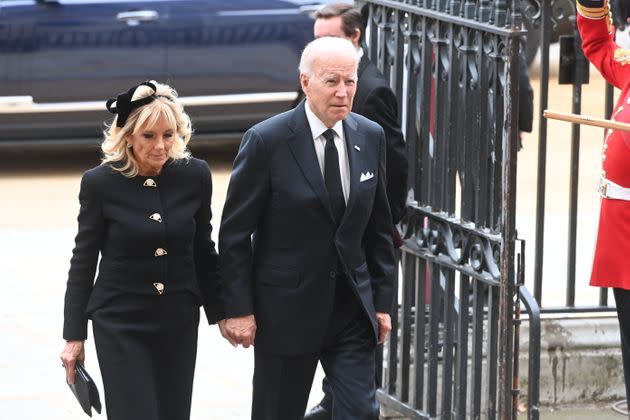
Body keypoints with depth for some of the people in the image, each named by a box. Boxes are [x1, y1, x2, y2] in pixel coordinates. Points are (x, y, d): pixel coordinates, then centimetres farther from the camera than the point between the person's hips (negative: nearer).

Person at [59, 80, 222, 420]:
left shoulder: (195, 176, -3)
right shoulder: (100, 183, -9)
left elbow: (203, 250, 9)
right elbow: (83, 262, -2)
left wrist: (220, 314, 11)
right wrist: (74, 336, -1)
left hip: (179, 323, 3)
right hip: (121, 324, -3)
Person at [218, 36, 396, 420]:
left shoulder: (370, 137, 3)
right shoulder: (267, 141, -12)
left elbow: (379, 227, 11)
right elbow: (235, 233, -9)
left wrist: (383, 301, 8)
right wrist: (238, 309, -11)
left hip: (352, 310, 3)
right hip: (287, 311, -3)